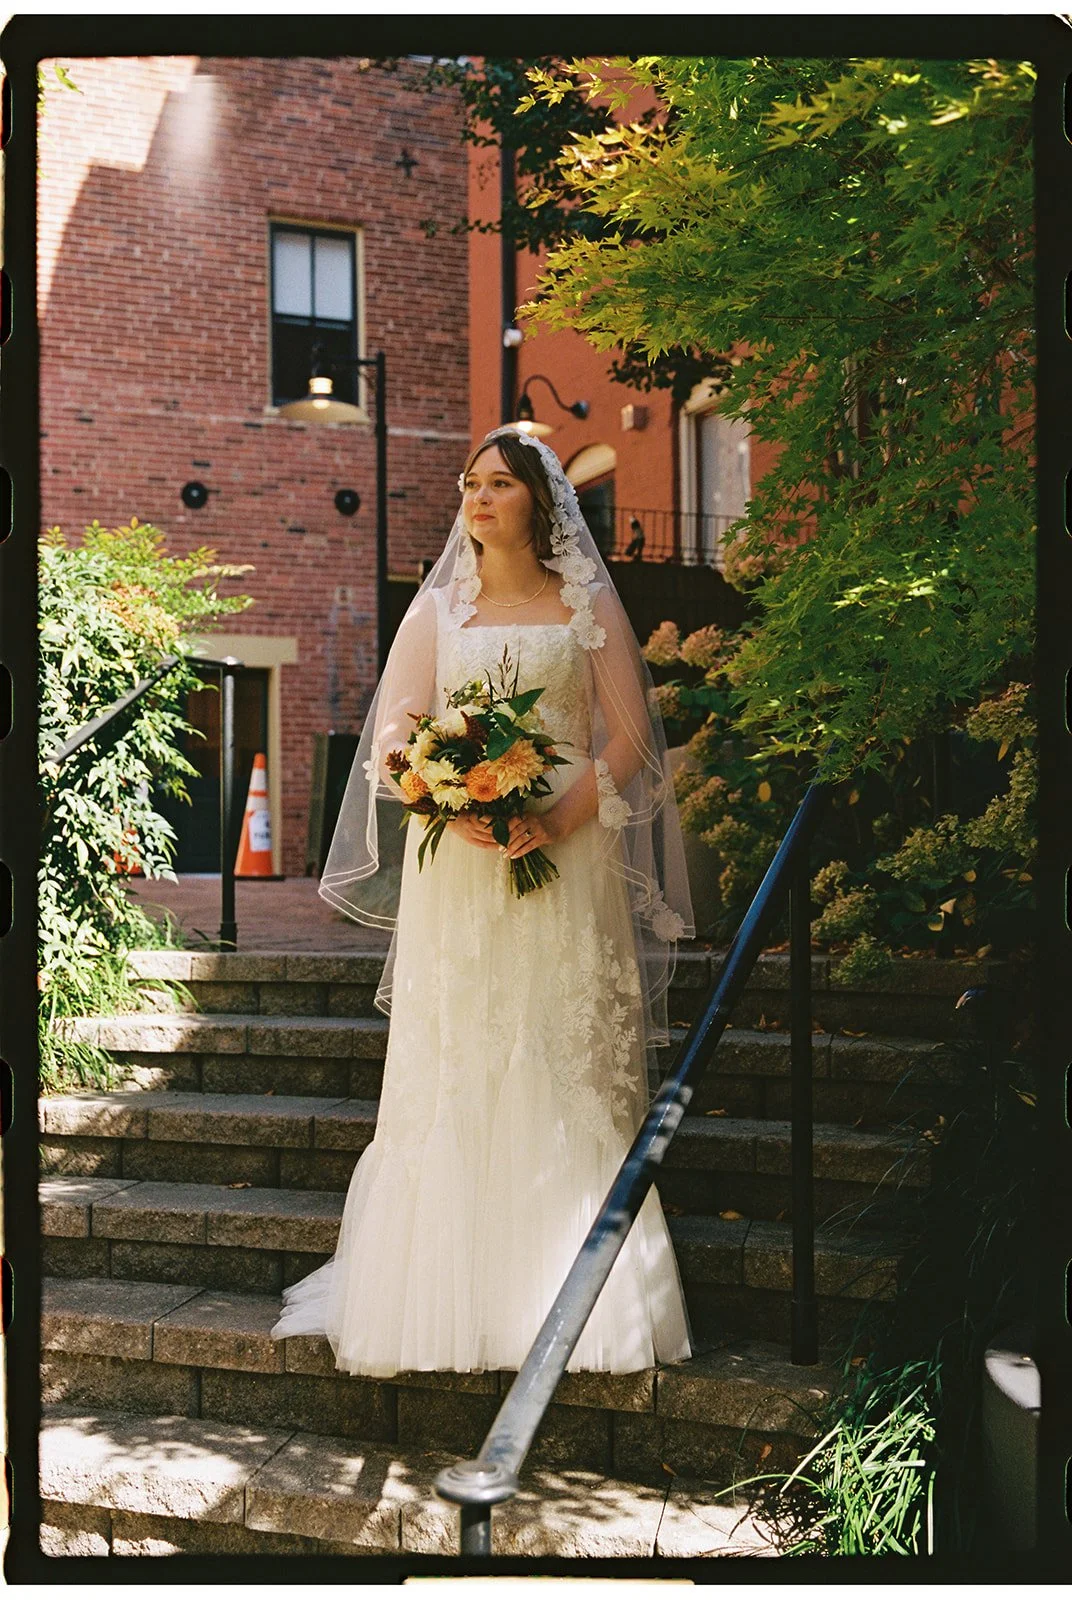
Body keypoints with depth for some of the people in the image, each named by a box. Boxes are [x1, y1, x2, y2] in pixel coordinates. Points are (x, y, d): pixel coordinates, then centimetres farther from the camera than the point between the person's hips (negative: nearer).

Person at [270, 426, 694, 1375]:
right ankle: (451, 1294, 6)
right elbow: (391, 736, 5)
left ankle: (572, 1299, 4)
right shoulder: (437, 609, 13)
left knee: (569, 1074, -2)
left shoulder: (589, 606, 9)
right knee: (453, 1074, 0)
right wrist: (459, 810, -13)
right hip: (457, 870, 1)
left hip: (568, 863, -1)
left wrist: (559, 820, -14)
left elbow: (631, 735, 2)